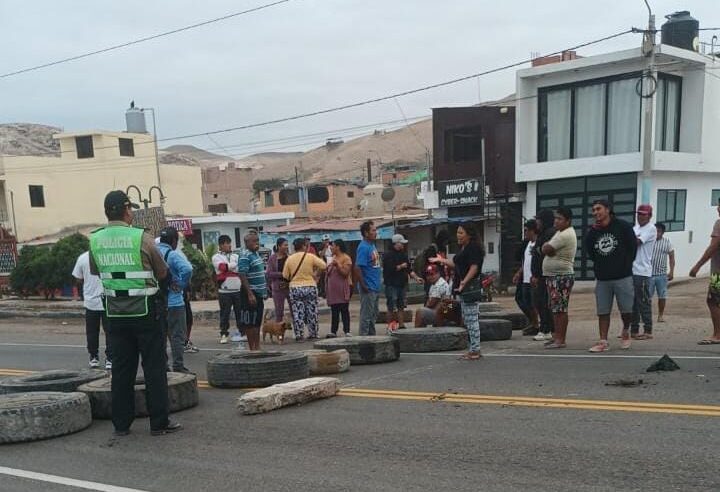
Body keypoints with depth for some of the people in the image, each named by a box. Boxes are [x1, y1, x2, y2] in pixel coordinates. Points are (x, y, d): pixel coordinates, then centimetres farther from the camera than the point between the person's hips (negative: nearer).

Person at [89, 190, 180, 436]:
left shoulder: (95, 240, -1)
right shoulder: (141, 238, -13)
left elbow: (95, 272, 14)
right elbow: (162, 273, -2)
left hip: (115, 314, 4)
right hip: (145, 312, -4)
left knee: (121, 369, 12)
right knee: (154, 368, 4)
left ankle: (121, 423, 18)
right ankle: (159, 422, 8)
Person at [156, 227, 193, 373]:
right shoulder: (173, 255, -14)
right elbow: (187, 269, -30)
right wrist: (181, 284, -14)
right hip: (173, 302, -6)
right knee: (177, 336, 1)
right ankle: (178, 367, 1)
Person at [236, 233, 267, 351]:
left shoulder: (256, 254, 14)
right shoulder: (245, 256, -15)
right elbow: (242, 275, -21)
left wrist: (264, 290, 21)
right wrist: (250, 294, -26)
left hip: (259, 293, 9)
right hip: (251, 293, -9)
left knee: (258, 322, 13)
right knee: (250, 323, -2)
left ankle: (257, 346, 20)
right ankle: (252, 348, 3)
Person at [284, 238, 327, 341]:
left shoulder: (290, 259, -1)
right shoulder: (311, 257, -7)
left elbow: (285, 275, 1)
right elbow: (324, 266, -5)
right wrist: (314, 269, 14)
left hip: (295, 288, 1)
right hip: (310, 287, -1)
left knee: (297, 313, 5)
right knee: (312, 312, 9)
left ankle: (299, 336, 4)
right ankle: (313, 334, 13)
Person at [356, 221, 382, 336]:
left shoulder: (372, 245, 13)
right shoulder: (363, 247, -17)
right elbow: (357, 269, -22)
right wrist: (364, 286, -20)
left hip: (375, 288, 9)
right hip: (368, 289, -9)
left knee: (373, 315, 17)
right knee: (366, 316, -2)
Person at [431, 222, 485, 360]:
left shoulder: (473, 248, -12)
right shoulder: (463, 249, 18)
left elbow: (474, 267, -21)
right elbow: (456, 264, 27)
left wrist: (463, 283, -29)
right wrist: (441, 260, 31)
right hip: (463, 288, 11)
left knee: (471, 319, -7)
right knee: (467, 320, 13)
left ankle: (475, 350, -1)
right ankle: (473, 349, 20)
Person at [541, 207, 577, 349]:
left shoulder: (565, 235, -17)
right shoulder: (560, 232, 17)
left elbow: (545, 250, -20)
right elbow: (546, 250, 18)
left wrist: (545, 246, 0)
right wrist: (547, 247, -2)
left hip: (562, 277, -11)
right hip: (553, 276, 11)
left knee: (560, 309, -8)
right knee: (555, 308, 13)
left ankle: (560, 340, -6)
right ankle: (557, 336, 20)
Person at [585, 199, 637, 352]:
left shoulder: (623, 226, -5)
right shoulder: (593, 231, 6)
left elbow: (632, 247, -2)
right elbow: (590, 252, 10)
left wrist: (624, 265, 2)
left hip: (622, 277, -3)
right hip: (602, 279, 3)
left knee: (626, 309, 3)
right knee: (603, 312, 4)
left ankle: (626, 331, 31)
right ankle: (603, 342, 9)